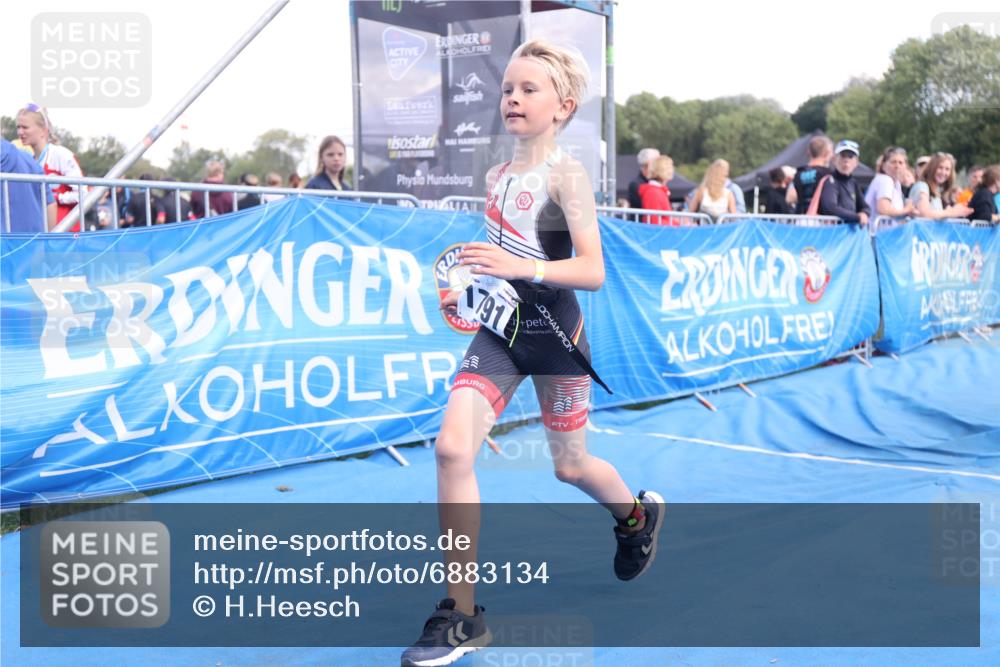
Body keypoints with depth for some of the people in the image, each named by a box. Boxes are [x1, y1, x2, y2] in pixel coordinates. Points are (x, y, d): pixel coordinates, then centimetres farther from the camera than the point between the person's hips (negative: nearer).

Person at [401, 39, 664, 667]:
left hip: (554, 334, -4)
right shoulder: (497, 177, 7)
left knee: (570, 464, 12)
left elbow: (592, 271, -20)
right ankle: (462, 615, -7)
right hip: (500, 331, 5)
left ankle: (638, 515, 49)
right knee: (453, 446, -15)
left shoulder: (566, 173, -12)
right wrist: (466, 289, 6)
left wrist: (521, 267, -34)